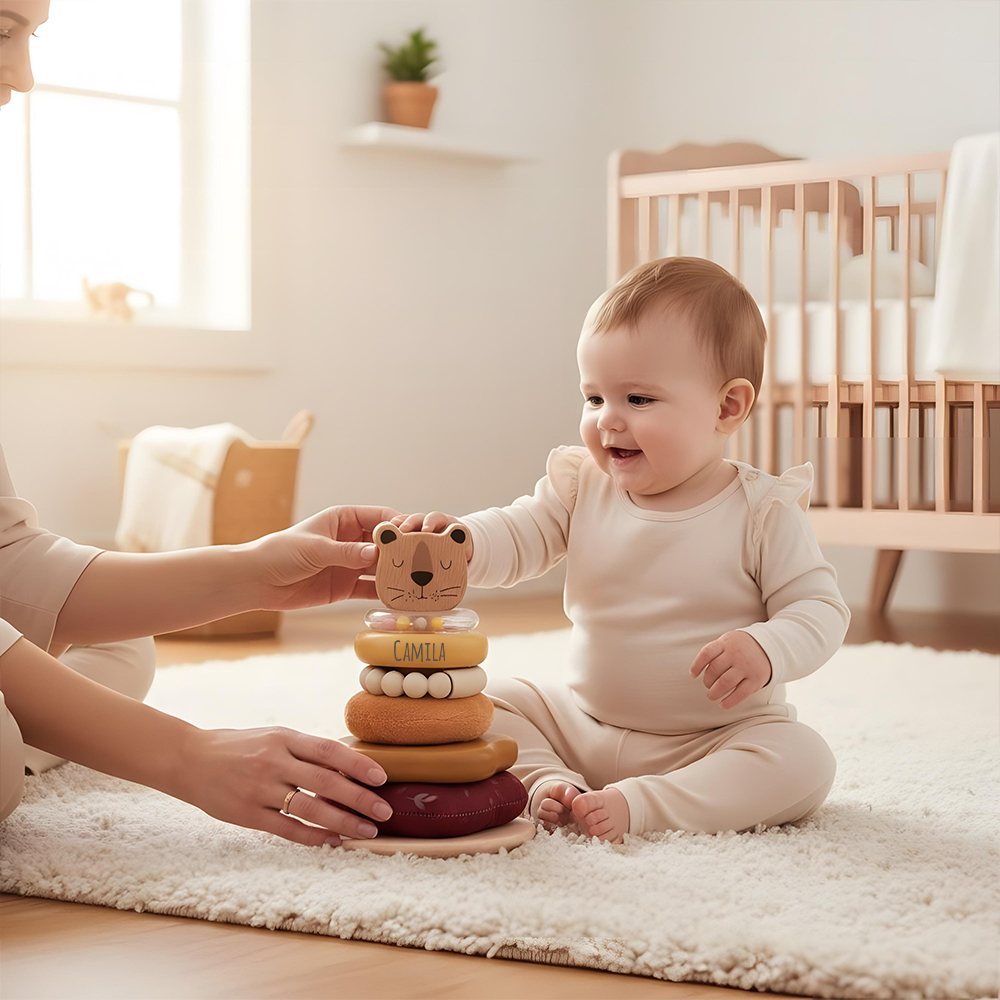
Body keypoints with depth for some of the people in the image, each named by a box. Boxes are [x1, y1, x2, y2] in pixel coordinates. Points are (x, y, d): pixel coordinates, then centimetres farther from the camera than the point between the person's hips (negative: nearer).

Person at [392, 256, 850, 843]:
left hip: (715, 740, -3)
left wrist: (766, 649, -33)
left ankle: (640, 806, -30)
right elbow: (517, 537, -8)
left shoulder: (763, 511, -12)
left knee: (804, 762, -31)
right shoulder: (583, 487, 0)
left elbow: (821, 608, -12)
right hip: (584, 725, 4)